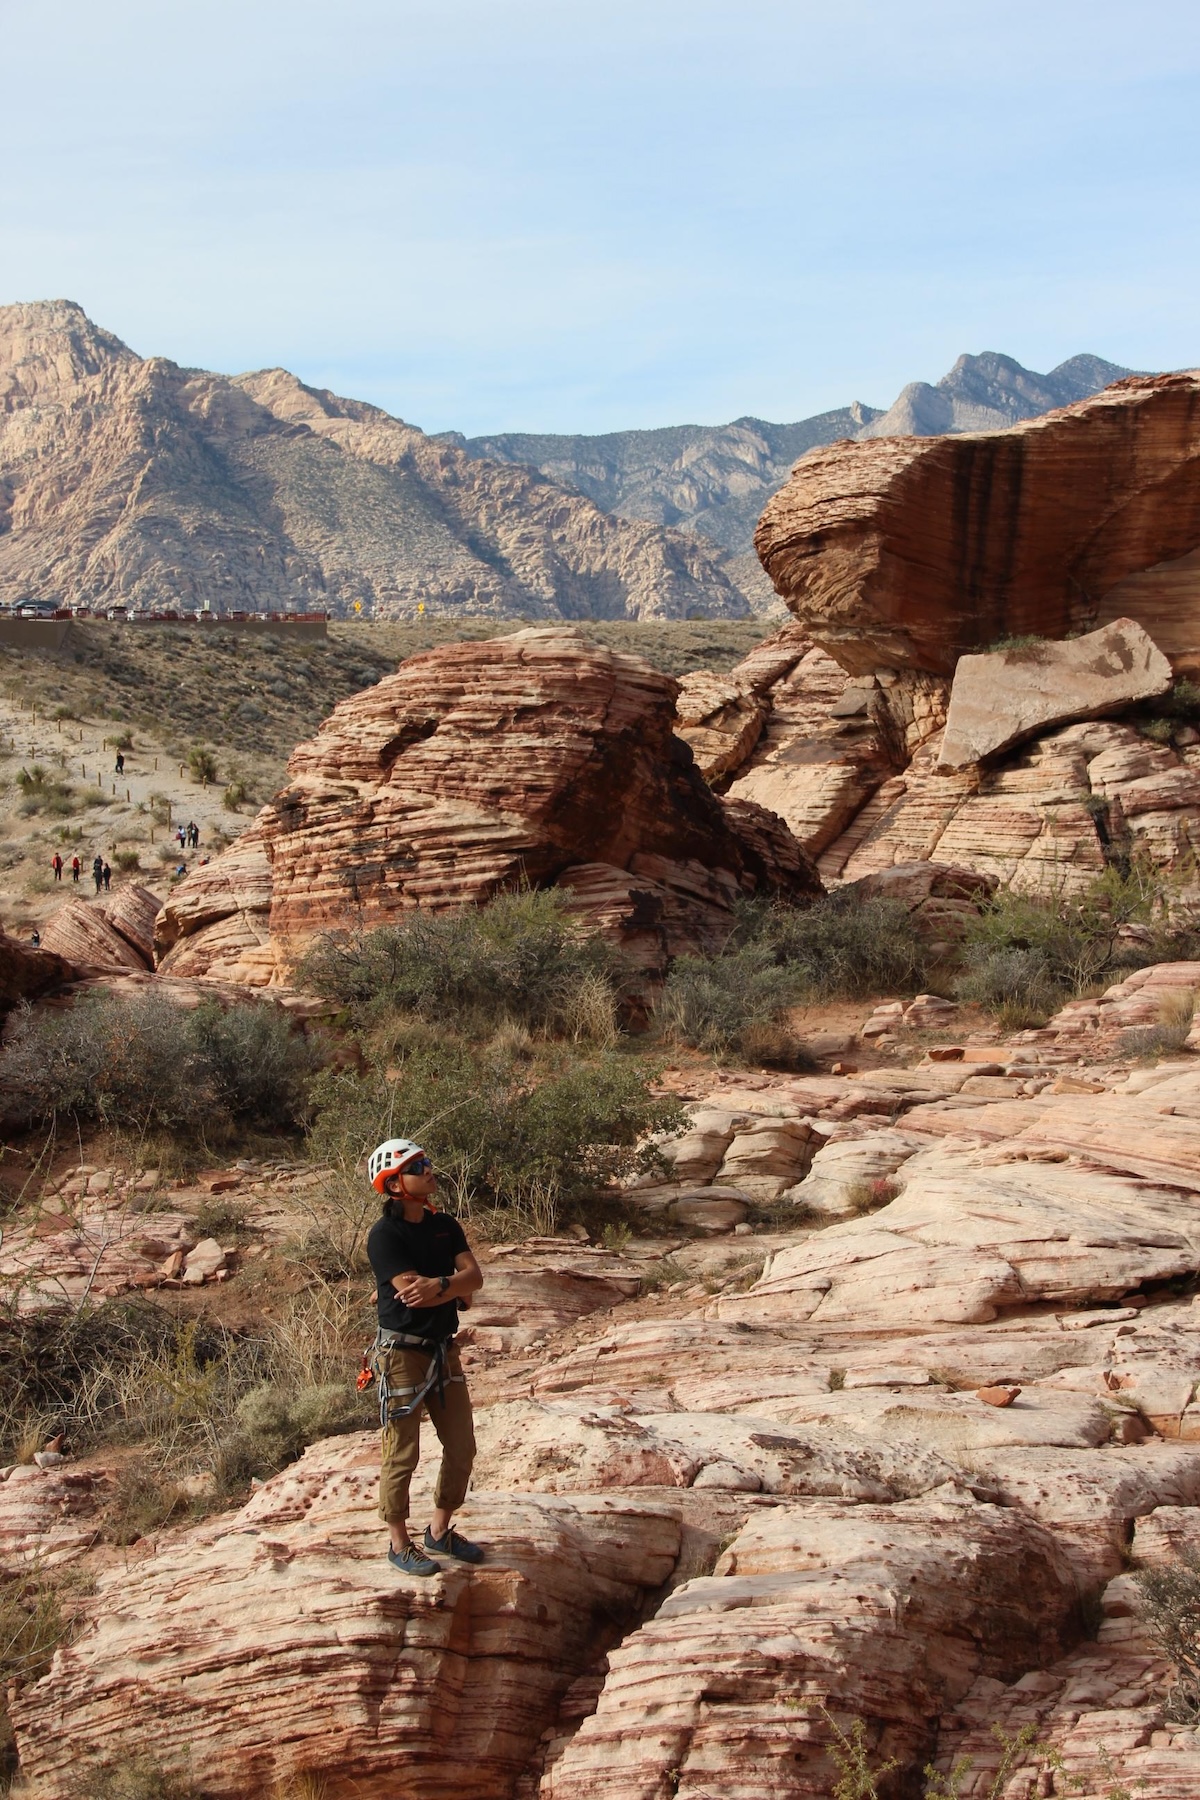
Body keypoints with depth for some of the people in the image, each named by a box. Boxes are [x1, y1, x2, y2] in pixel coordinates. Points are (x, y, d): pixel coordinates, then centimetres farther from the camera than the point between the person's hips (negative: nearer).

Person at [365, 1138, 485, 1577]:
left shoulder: (445, 1226, 8)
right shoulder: (384, 1235, -14)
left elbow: (473, 1276, -3)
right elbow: (412, 1290, -22)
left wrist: (439, 1285, -22)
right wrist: (456, 1287, -9)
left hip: (443, 1348, 7)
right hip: (402, 1352, -7)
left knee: (461, 1446, 13)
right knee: (402, 1455, 2)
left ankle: (440, 1532, 30)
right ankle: (400, 1544, 17)